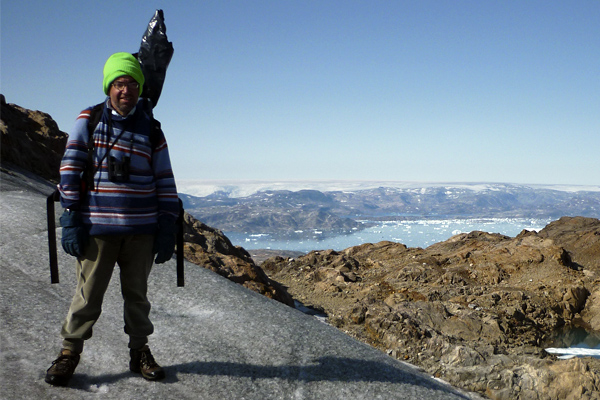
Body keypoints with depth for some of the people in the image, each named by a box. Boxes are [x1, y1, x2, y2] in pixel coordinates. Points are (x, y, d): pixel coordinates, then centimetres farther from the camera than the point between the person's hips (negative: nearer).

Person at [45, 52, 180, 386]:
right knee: (88, 293, 2)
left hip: (142, 230, 2)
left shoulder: (152, 130, 8)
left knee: (137, 292, 12)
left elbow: (165, 183, 8)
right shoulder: (89, 120, 3)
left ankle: (140, 350, 25)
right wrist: (71, 219, -6)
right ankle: (70, 351, 18)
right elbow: (70, 170, 0)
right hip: (97, 228, -2)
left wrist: (167, 229, 2)